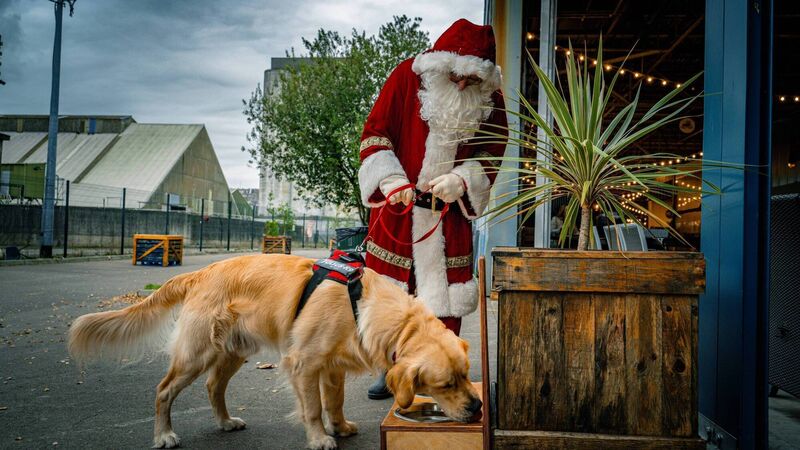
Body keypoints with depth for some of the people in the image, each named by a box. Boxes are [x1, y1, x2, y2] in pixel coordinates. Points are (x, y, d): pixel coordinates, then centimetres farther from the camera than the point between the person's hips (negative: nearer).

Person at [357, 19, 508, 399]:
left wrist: (458, 181, -15)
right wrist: (393, 182, -18)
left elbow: (491, 152, 3)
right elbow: (375, 132, -5)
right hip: (399, 204, -1)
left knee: (445, 291, 1)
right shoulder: (408, 76, -7)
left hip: (450, 211, 1)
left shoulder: (489, 96, -2)